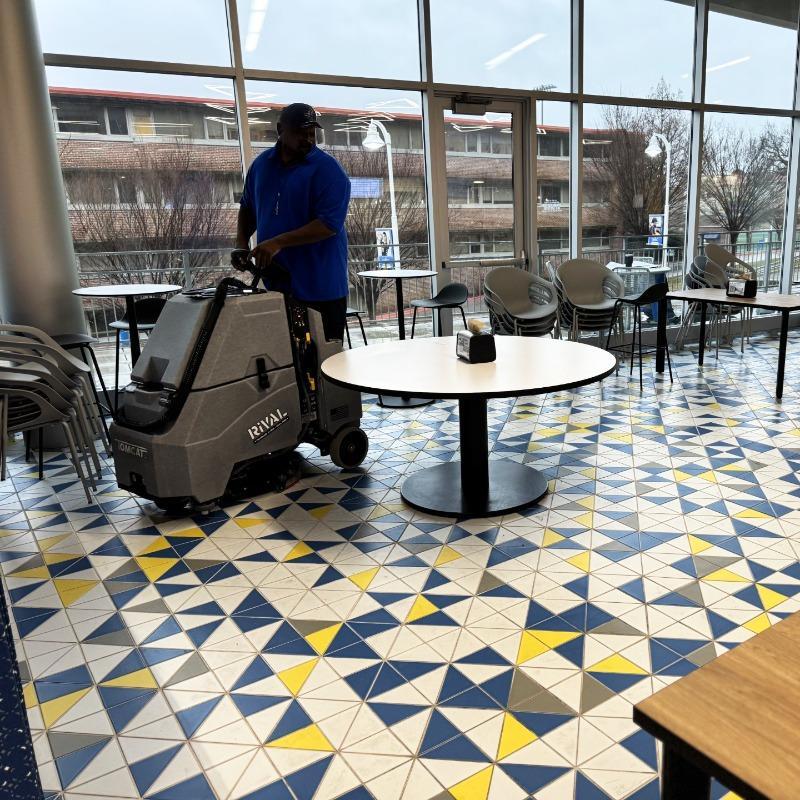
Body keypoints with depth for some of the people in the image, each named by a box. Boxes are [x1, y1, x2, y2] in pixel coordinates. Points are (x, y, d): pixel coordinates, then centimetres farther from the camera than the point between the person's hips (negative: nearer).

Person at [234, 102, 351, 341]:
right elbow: (247, 207, 24)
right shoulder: (261, 164, 10)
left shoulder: (329, 171, -9)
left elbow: (329, 224, -19)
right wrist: (241, 242, 7)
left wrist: (278, 242, -24)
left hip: (321, 289, -5)